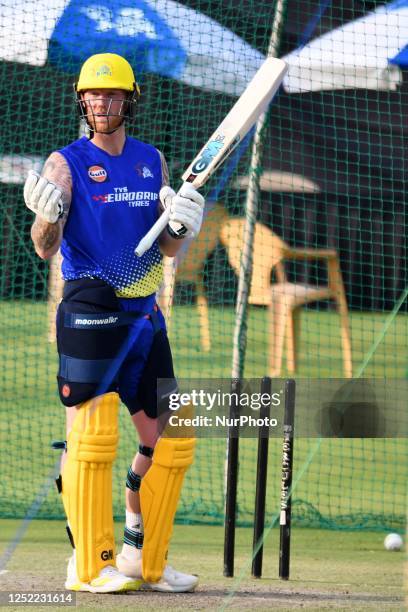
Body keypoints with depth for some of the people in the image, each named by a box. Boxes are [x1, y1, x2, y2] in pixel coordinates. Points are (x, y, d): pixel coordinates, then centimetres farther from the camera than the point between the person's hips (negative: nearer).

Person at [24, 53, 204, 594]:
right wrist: (48, 218, -32)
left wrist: (181, 225, -8)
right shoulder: (66, 163, -2)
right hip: (90, 313, -6)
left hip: (145, 315, 6)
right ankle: (90, 564, -5)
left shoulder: (152, 161, 13)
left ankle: (143, 558, 19)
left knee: (167, 440, 7)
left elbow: (166, 250, 13)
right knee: (91, 435, -10)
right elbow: (46, 248, -11)